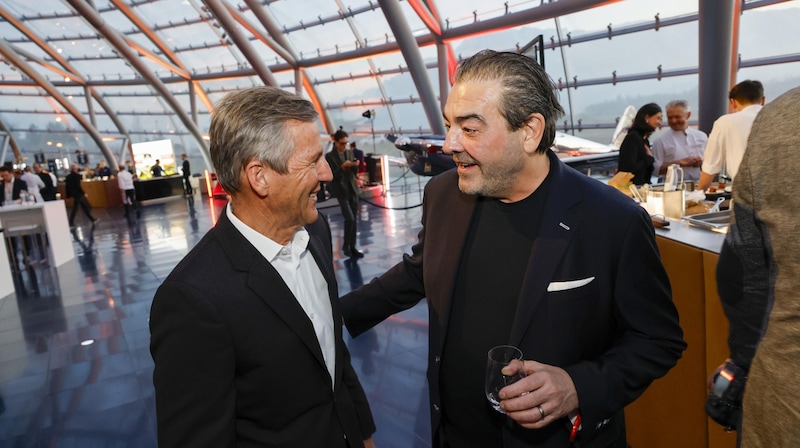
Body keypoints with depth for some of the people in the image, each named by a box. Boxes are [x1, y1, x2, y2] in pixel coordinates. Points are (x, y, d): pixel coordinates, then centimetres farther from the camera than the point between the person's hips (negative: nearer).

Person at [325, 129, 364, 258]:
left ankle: (352, 247, 15)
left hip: (353, 189, 5)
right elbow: (332, 176, -11)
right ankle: (345, 245, 6)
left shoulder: (350, 153, 7)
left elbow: (354, 172, 11)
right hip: (341, 191, -5)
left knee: (354, 220, 7)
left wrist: (355, 166, -10)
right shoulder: (329, 156, -8)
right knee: (349, 219, -13)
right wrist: (342, 167, -23)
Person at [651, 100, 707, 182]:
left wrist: (702, 162, 0)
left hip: (698, 184, 4)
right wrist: (680, 163, -10)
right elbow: (656, 169, -4)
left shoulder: (701, 136, 17)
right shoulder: (660, 141, 4)